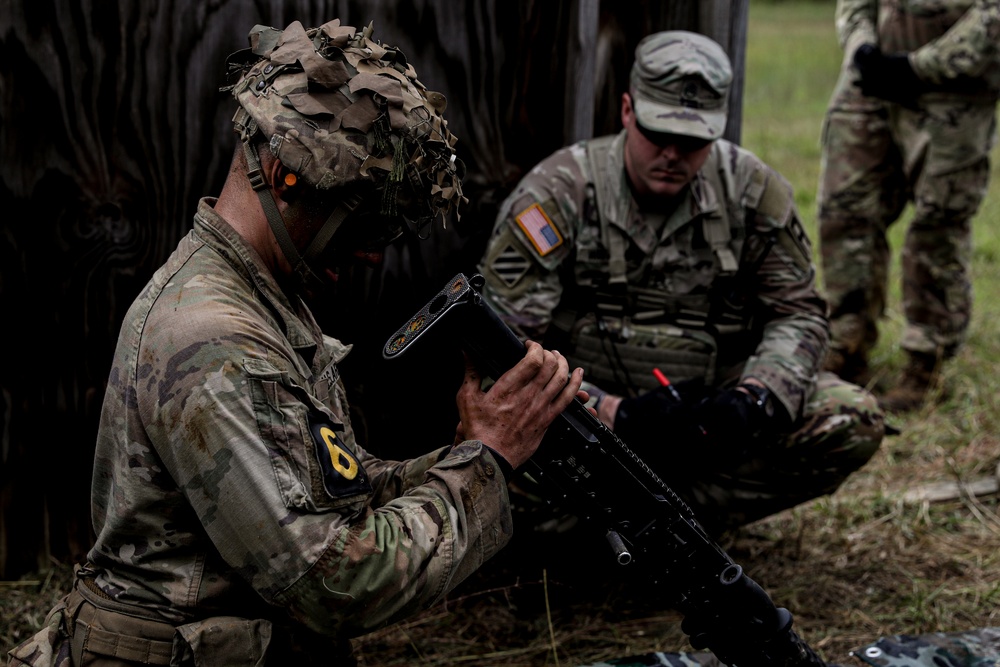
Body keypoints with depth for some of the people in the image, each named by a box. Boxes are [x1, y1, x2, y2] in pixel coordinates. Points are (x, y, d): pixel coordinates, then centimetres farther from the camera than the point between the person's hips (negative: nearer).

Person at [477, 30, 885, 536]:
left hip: (708, 414, 3)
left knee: (853, 423, -18)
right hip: (593, 418, -3)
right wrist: (611, 412, -30)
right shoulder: (556, 194, -12)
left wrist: (753, 398, -20)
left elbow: (797, 312, 2)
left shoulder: (752, 190, -4)